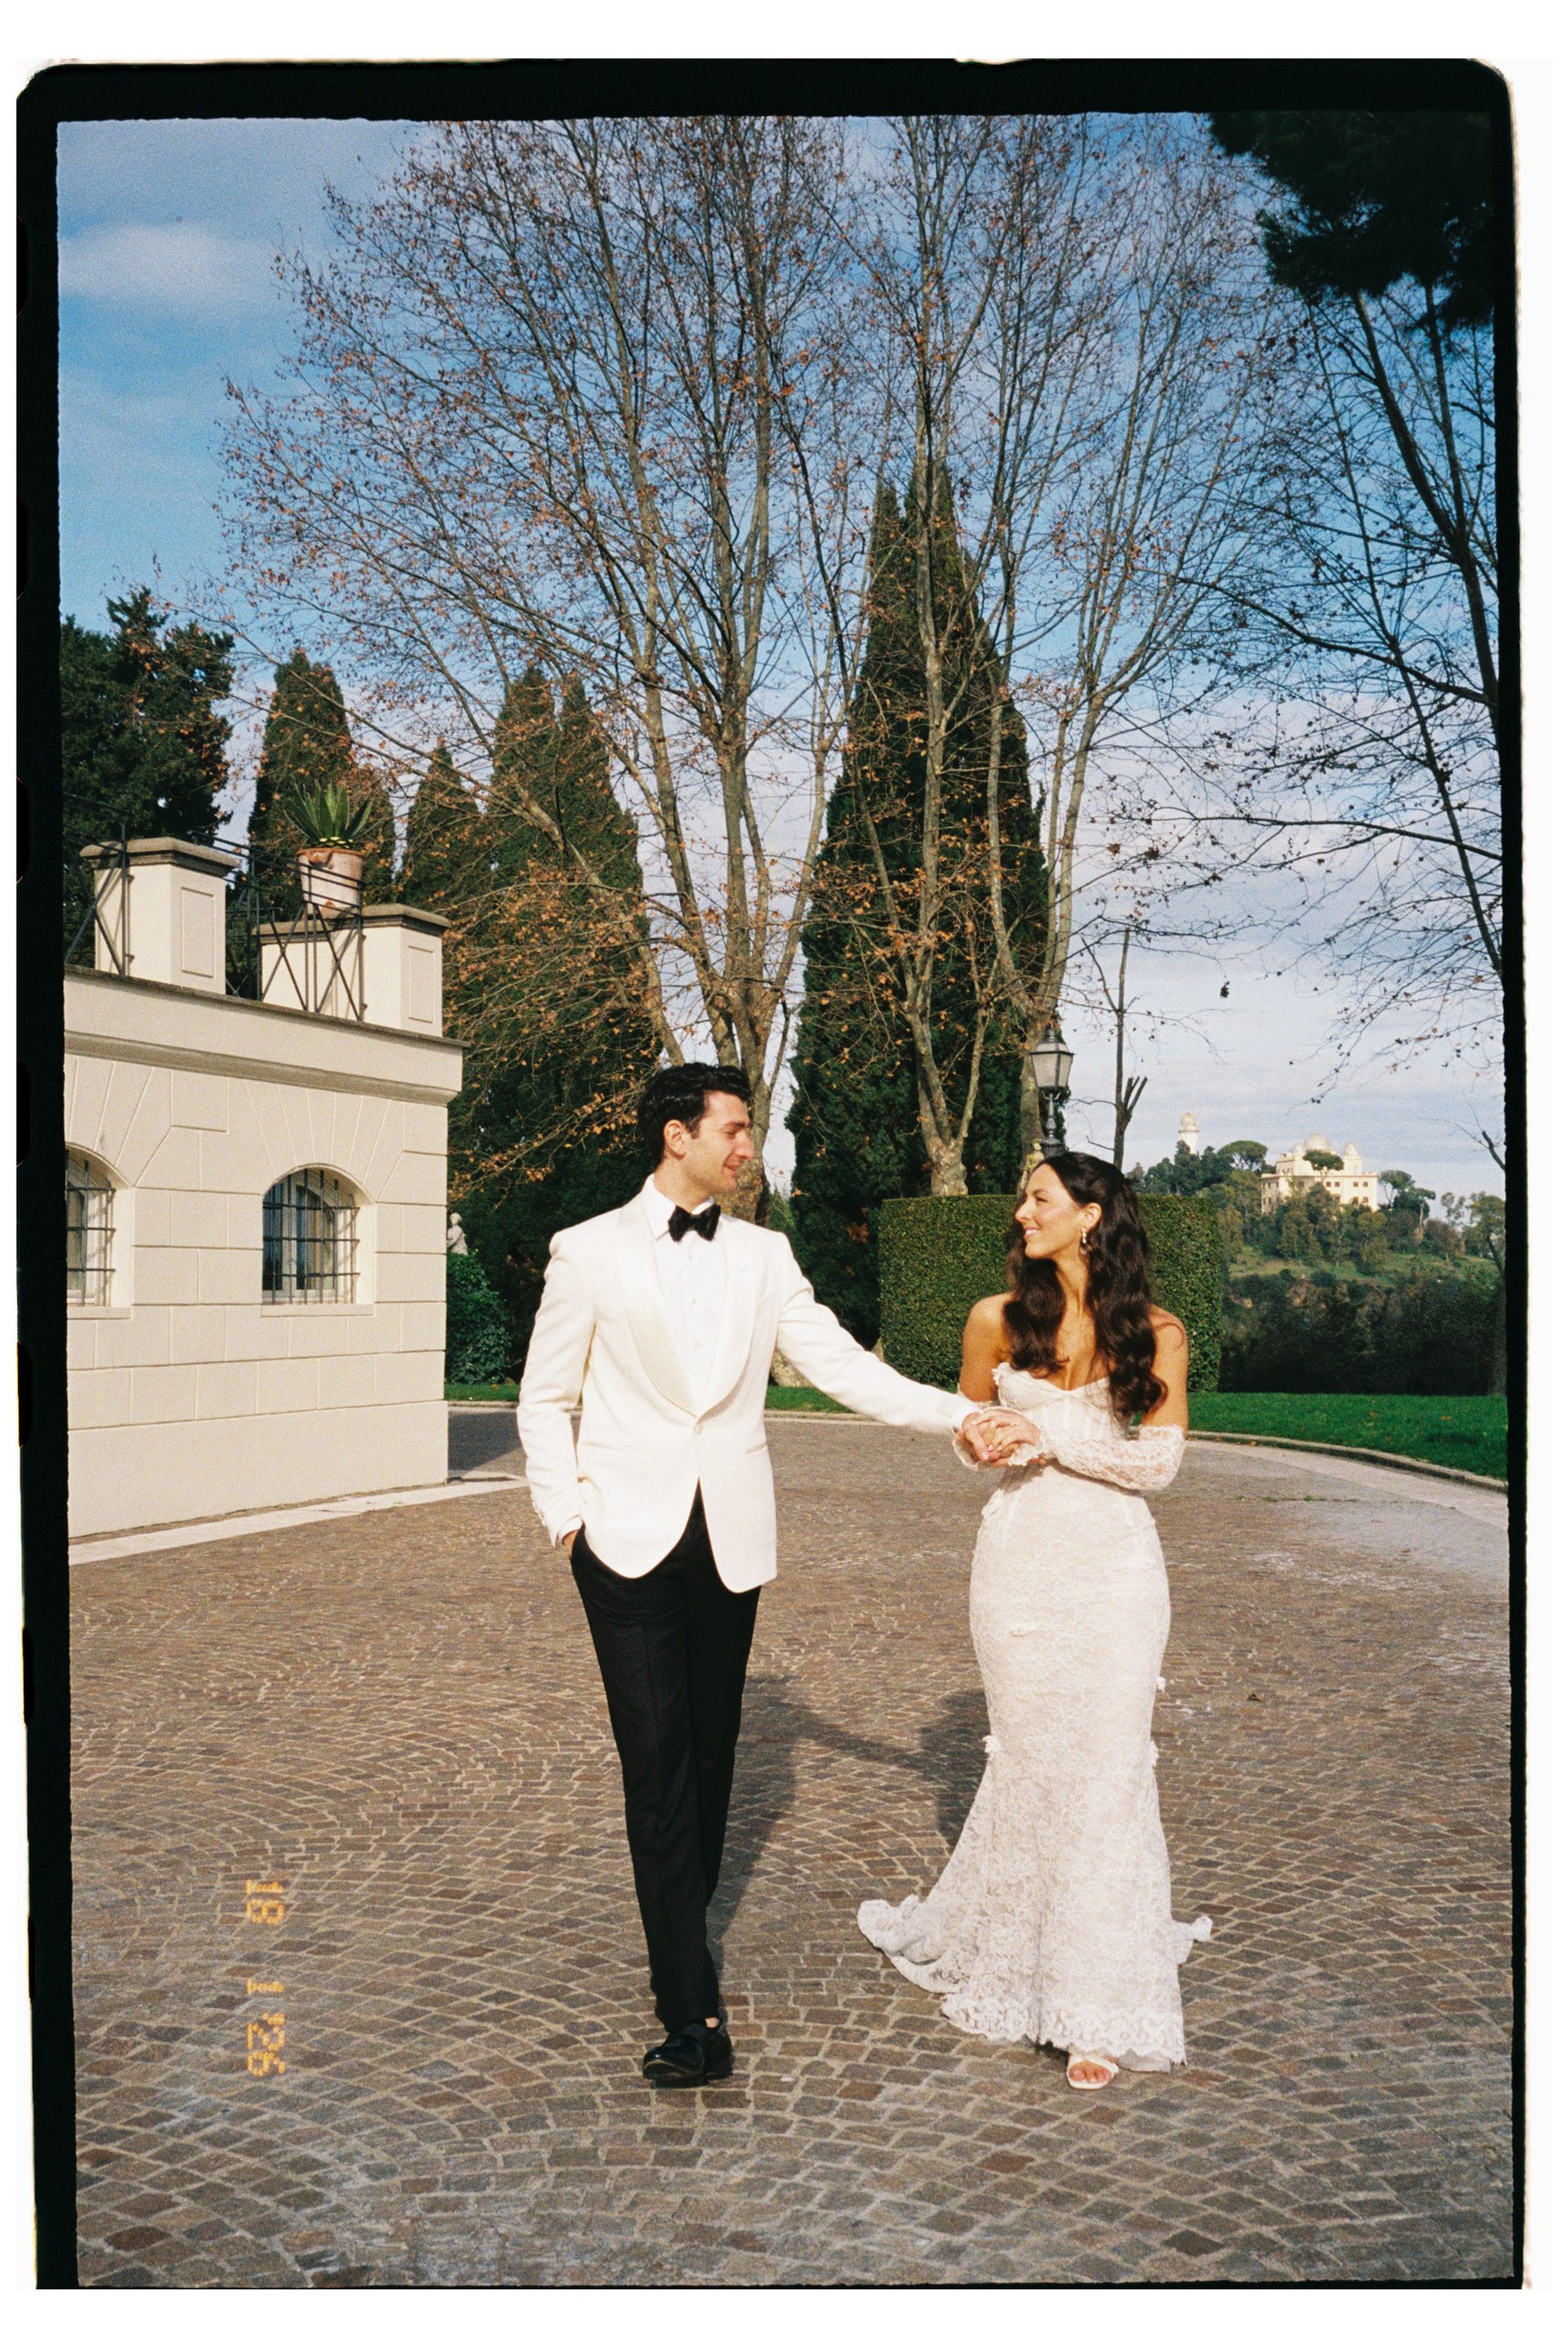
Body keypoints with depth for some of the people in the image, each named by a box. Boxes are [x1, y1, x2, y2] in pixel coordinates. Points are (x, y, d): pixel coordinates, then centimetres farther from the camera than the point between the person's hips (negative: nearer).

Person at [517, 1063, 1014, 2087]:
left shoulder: (764, 1256, 8)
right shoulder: (590, 1253, 1)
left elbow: (842, 1363, 1)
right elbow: (545, 1399, 7)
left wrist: (960, 1414, -10)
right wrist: (567, 1514, -3)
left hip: (730, 1538, 3)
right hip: (631, 1536, -3)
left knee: (710, 1754, 11)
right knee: (656, 1763, -7)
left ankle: (683, 1942, 30)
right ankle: (694, 2011, -2)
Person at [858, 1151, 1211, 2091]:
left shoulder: (1155, 1334, -2)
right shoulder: (999, 1320, 2)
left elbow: (1160, 1458, -6)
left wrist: (1054, 1436, -13)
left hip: (1116, 1567, -1)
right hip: (1022, 1560, 1)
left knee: (1107, 1769, -1)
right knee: (1030, 1760, 6)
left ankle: (1098, 2008, 11)